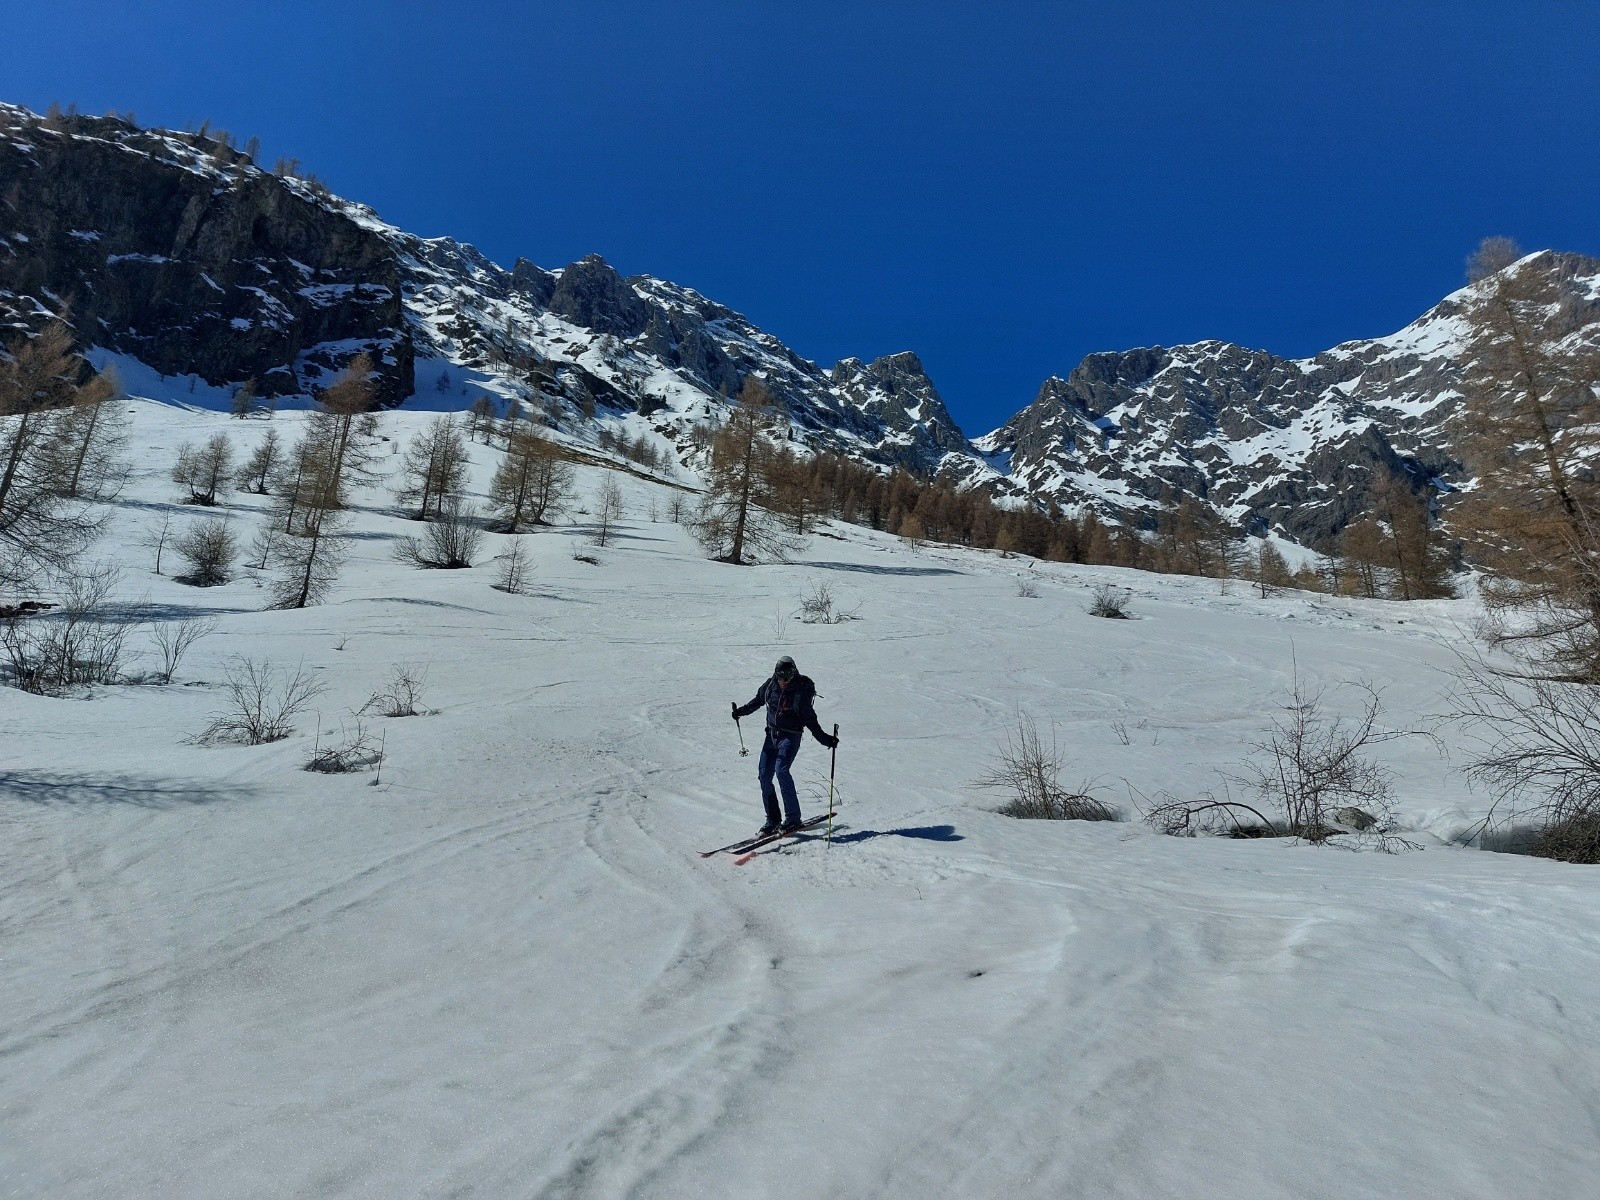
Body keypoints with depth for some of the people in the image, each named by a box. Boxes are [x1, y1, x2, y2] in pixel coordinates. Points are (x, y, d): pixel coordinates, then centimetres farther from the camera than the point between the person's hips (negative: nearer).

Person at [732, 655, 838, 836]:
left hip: (790, 737, -6)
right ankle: (773, 820, 10)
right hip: (772, 735, 6)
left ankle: (793, 818, -12)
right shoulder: (771, 685, 0)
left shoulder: (801, 692, -14)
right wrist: (741, 711, 15)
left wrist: (826, 739, -18)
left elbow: (810, 720, -11)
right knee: (764, 774, -1)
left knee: (781, 770, -23)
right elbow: (758, 700, 20)